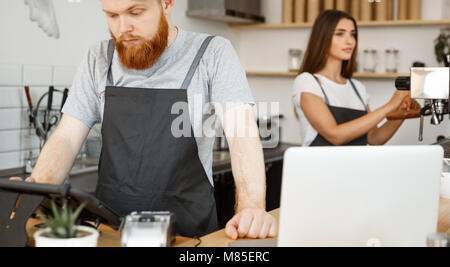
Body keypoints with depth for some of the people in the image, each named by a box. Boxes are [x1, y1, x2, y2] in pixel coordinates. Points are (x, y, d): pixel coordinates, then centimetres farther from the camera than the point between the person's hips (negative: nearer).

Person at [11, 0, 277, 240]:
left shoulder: (214, 54, -6)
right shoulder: (98, 60, 6)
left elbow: (243, 133, -16)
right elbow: (67, 137, 3)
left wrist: (252, 208, -33)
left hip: (187, 225, -3)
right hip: (110, 224, 3)